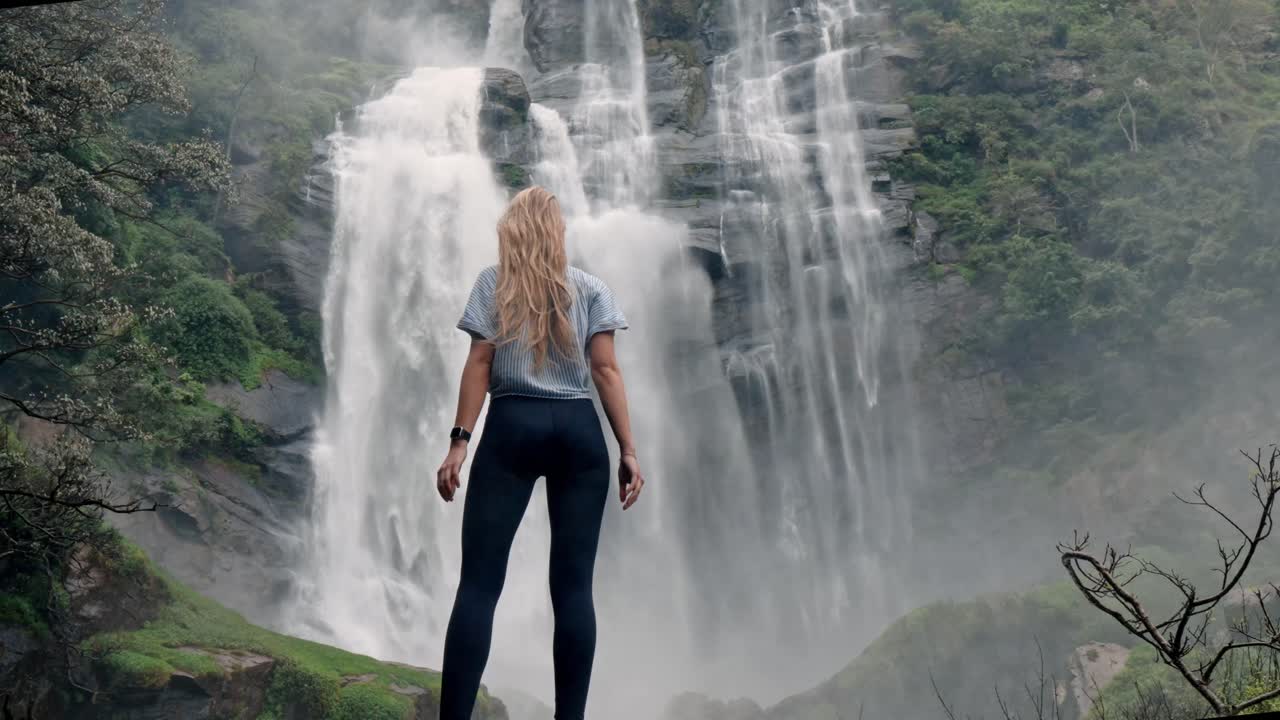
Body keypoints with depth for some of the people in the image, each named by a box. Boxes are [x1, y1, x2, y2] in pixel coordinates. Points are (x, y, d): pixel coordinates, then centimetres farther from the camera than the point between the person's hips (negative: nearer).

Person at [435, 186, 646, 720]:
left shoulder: (493, 282, 8)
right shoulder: (591, 288, 10)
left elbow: (479, 363, -1)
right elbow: (606, 369, 1)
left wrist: (459, 441, -2)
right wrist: (628, 449, 0)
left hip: (511, 427, -1)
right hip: (578, 431, 1)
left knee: (479, 582, -3)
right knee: (573, 584, 2)